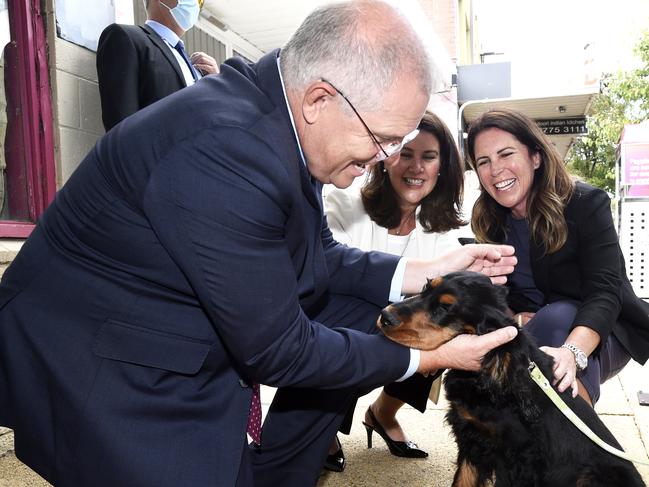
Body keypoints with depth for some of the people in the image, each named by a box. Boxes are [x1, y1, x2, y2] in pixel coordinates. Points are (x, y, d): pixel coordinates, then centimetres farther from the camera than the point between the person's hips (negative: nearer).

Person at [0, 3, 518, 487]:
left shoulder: (278, 119, -5)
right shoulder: (228, 147, -32)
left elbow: (318, 256, 8)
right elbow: (277, 351, -23)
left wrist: (424, 272, -2)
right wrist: (426, 357, -13)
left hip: (188, 328, 9)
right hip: (102, 369, -8)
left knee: (361, 317, 7)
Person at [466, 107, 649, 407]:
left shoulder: (586, 203, -15)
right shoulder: (491, 221, -1)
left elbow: (604, 292, -27)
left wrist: (572, 351, -46)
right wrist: (514, 319, -23)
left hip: (599, 335, -3)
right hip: (531, 337, 3)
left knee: (557, 317, -36)